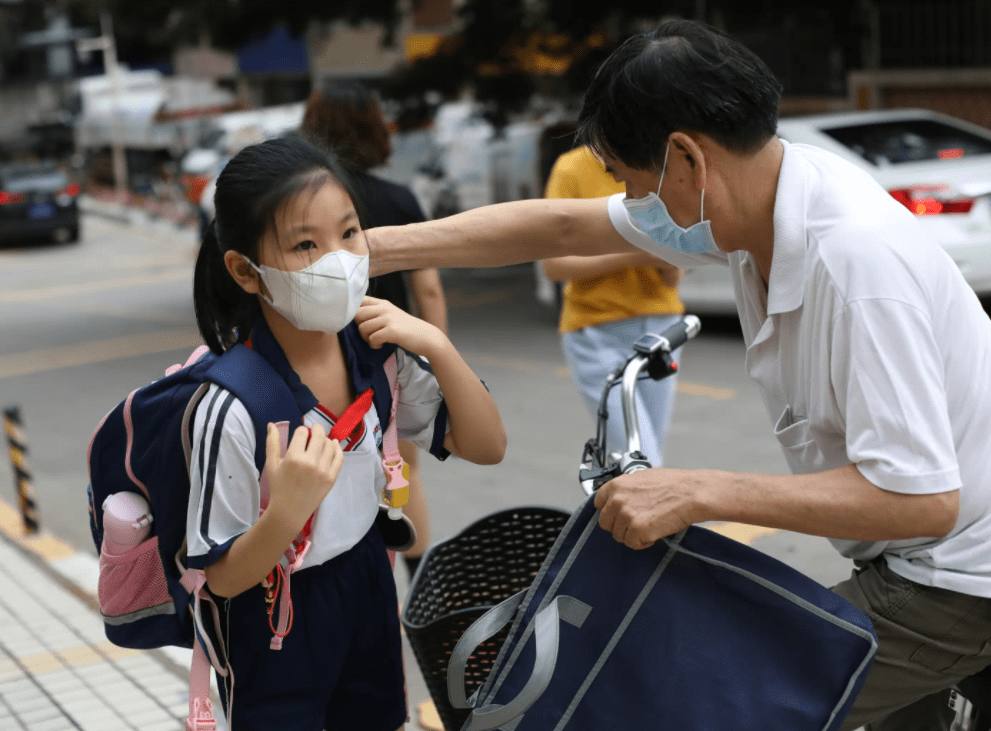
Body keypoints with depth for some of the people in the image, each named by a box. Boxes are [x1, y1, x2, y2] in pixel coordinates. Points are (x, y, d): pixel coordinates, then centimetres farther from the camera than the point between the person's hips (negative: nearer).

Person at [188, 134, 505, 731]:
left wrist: (437, 347, -22)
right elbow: (223, 577, -19)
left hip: (367, 579, 6)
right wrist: (285, 513, -39)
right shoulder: (233, 406, -29)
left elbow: (486, 448, -7)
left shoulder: (376, 347, -13)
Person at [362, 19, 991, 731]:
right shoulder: (750, 196, -4)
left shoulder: (859, 257, -32)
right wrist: (373, 249, 5)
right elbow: (562, 226, 6)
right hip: (908, 561, 9)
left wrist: (700, 493, -32)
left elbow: (922, 499, -34)